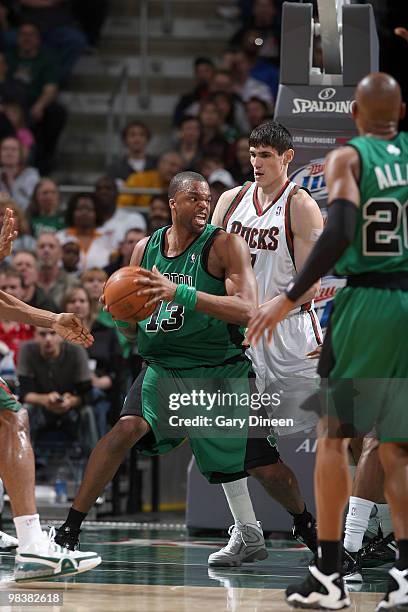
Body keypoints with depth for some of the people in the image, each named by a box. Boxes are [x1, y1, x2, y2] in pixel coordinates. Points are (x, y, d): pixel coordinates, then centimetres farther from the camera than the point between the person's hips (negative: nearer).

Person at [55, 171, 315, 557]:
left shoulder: (224, 245, -11)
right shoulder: (145, 249, 3)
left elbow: (246, 310, -25)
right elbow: (131, 329, 12)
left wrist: (180, 293, -34)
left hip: (222, 370, -2)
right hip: (164, 367, 2)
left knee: (265, 467, -1)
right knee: (126, 427, -24)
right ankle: (70, 528, -20)